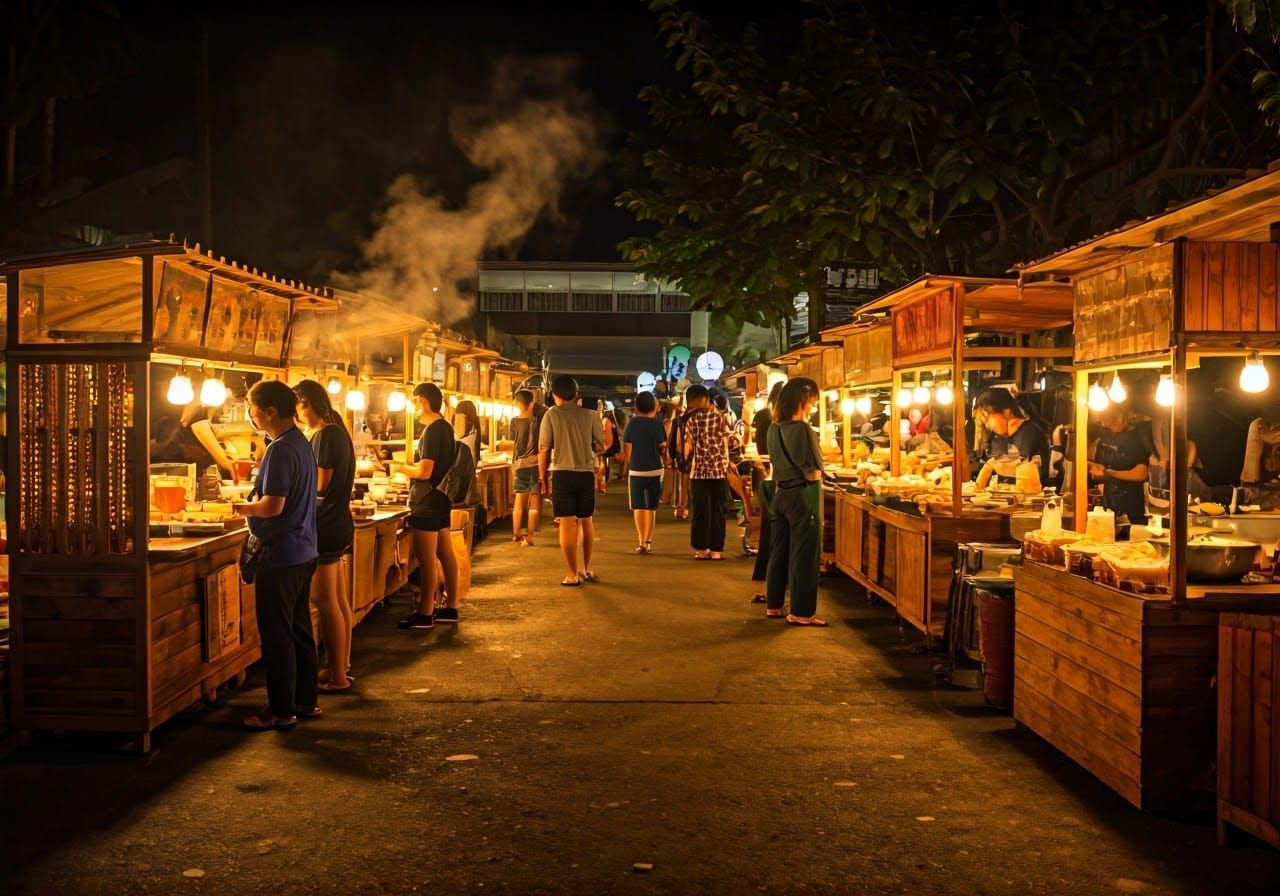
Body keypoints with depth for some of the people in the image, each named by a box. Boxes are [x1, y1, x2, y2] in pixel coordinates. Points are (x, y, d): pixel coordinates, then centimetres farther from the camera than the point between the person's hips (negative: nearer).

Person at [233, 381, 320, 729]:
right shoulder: (301, 443, 11)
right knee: (299, 629, 16)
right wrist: (253, 505, 12)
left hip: (280, 555, -10)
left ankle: (281, 710, 5)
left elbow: (273, 505, -24)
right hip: (303, 552, 10)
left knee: (276, 634, -1)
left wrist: (241, 508, -8)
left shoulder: (280, 449, -18)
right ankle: (306, 700, 24)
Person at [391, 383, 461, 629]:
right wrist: (409, 465, 16)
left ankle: (425, 614, 1)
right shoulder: (445, 428, 12)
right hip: (441, 500, 10)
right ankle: (451, 608, 19)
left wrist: (400, 468, -8)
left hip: (427, 502, -10)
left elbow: (425, 471, -23)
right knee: (445, 554, 12)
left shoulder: (432, 431, -18)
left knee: (426, 559, -4)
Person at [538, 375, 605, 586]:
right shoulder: (590, 415, 2)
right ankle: (586, 569, 28)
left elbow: (544, 450, -6)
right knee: (586, 521, 17)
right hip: (586, 473, 3)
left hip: (562, 473, -3)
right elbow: (601, 446, 3)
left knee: (567, 523, 0)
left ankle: (573, 574, 0)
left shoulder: (551, 415, -4)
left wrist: (543, 477, 4)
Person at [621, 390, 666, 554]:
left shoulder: (632, 423, -3)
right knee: (651, 507, 9)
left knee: (638, 507, 7)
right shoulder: (657, 423, -3)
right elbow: (662, 449, -2)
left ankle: (641, 541, 2)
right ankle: (648, 541, 8)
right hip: (655, 470, 0)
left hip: (636, 470, 0)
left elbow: (627, 450, -3)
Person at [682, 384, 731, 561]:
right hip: (718, 471, 0)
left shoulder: (692, 420, -2)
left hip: (699, 471, 0)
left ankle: (701, 549, 8)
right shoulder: (719, 418, -1)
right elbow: (725, 445, 1)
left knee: (700, 511, 6)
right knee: (717, 511, 5)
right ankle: (716, 550, 6)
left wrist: (686, 458, 19)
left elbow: (689, 448, -1)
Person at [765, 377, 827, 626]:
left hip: (781, 493, 8)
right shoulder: (803, 430, -18)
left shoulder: (774, 429, 5)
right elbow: (814, 472, -15)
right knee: (803, 555, 0)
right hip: (803, 496, -8)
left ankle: (773, 605, 24)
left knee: (779, 552, 15)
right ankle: (800, 612, 5)